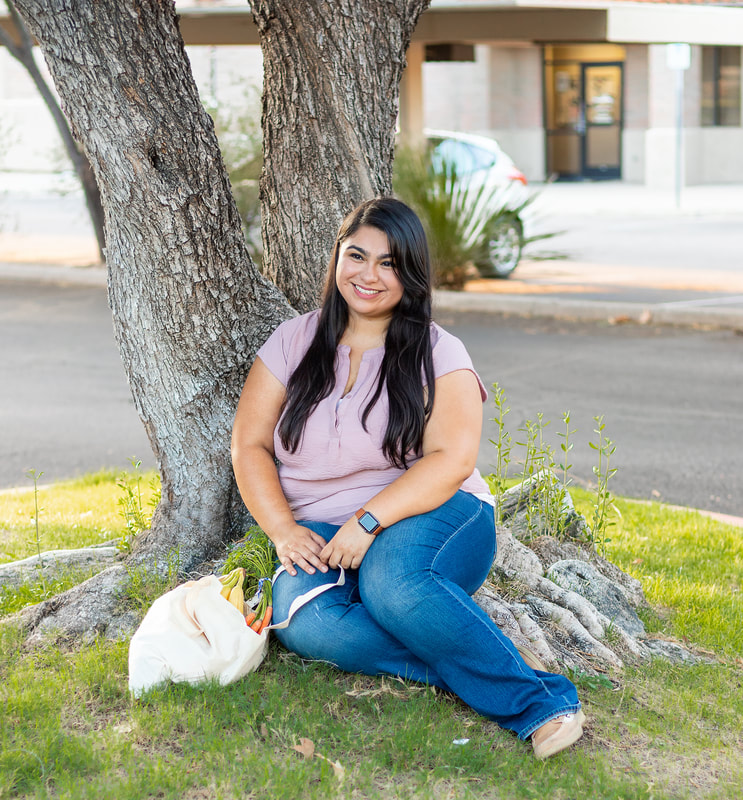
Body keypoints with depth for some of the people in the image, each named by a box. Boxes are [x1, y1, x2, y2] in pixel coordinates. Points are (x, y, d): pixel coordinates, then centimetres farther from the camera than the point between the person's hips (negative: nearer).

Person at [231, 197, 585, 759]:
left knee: (390, 579, -39)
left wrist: (368, 522, -23)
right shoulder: (293, 342, 10)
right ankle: (469, 671, -28)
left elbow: (453, 460, -11)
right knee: (303, 622, -32)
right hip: (321, 534, 3)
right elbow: (249, 445, 6)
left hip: (427, 517, -3)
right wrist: (284, 530, -11)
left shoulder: (437, 354, 1)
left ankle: (538, 699, -31)